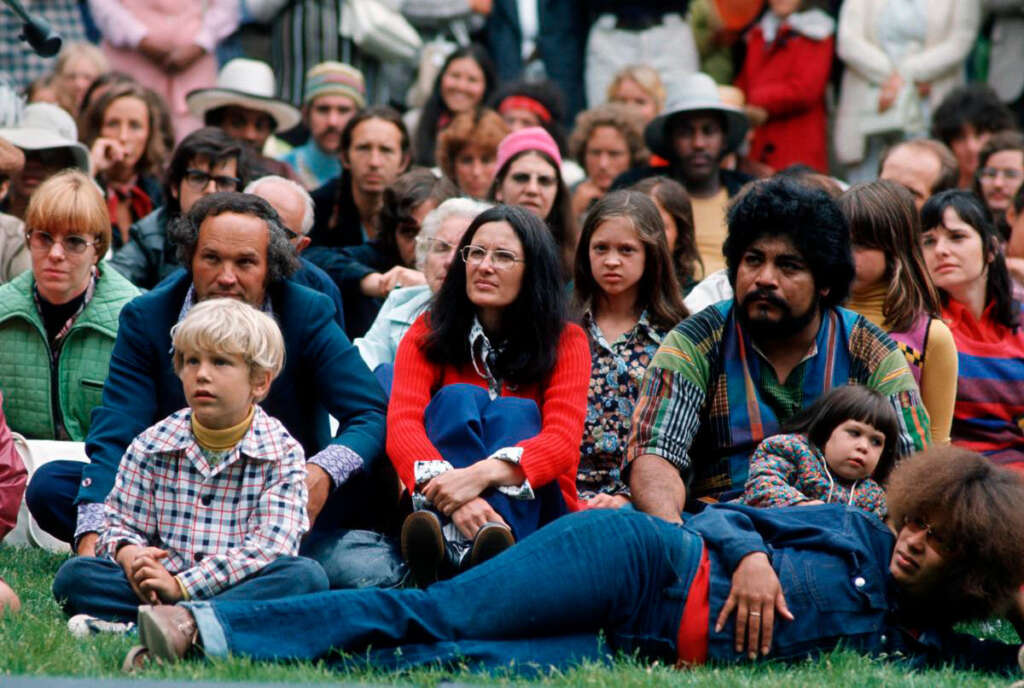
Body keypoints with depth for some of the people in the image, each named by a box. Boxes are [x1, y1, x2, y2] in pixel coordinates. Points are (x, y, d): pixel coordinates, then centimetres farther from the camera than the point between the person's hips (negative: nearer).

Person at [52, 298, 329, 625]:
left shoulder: (282, 454, 0)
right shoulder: (151, 446, 9)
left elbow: (271, 546, -11)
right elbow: (120, 524, 9)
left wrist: (181, 585, -20)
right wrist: (130, 556, -18)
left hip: (237, 587, -1)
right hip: (159, 592, 2)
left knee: (308, 576, -32)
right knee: (73, 575, -19)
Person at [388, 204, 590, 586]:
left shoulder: (565, 342, 1)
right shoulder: (429, 333, 2)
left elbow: (563, 442, -17)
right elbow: (401, 425, -15)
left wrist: (479, 475, -37)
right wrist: (449, 493, -37)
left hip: (533, 510, 0)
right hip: (435, 507, 0)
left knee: (514, 413, -25)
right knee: (457, 397, -21)